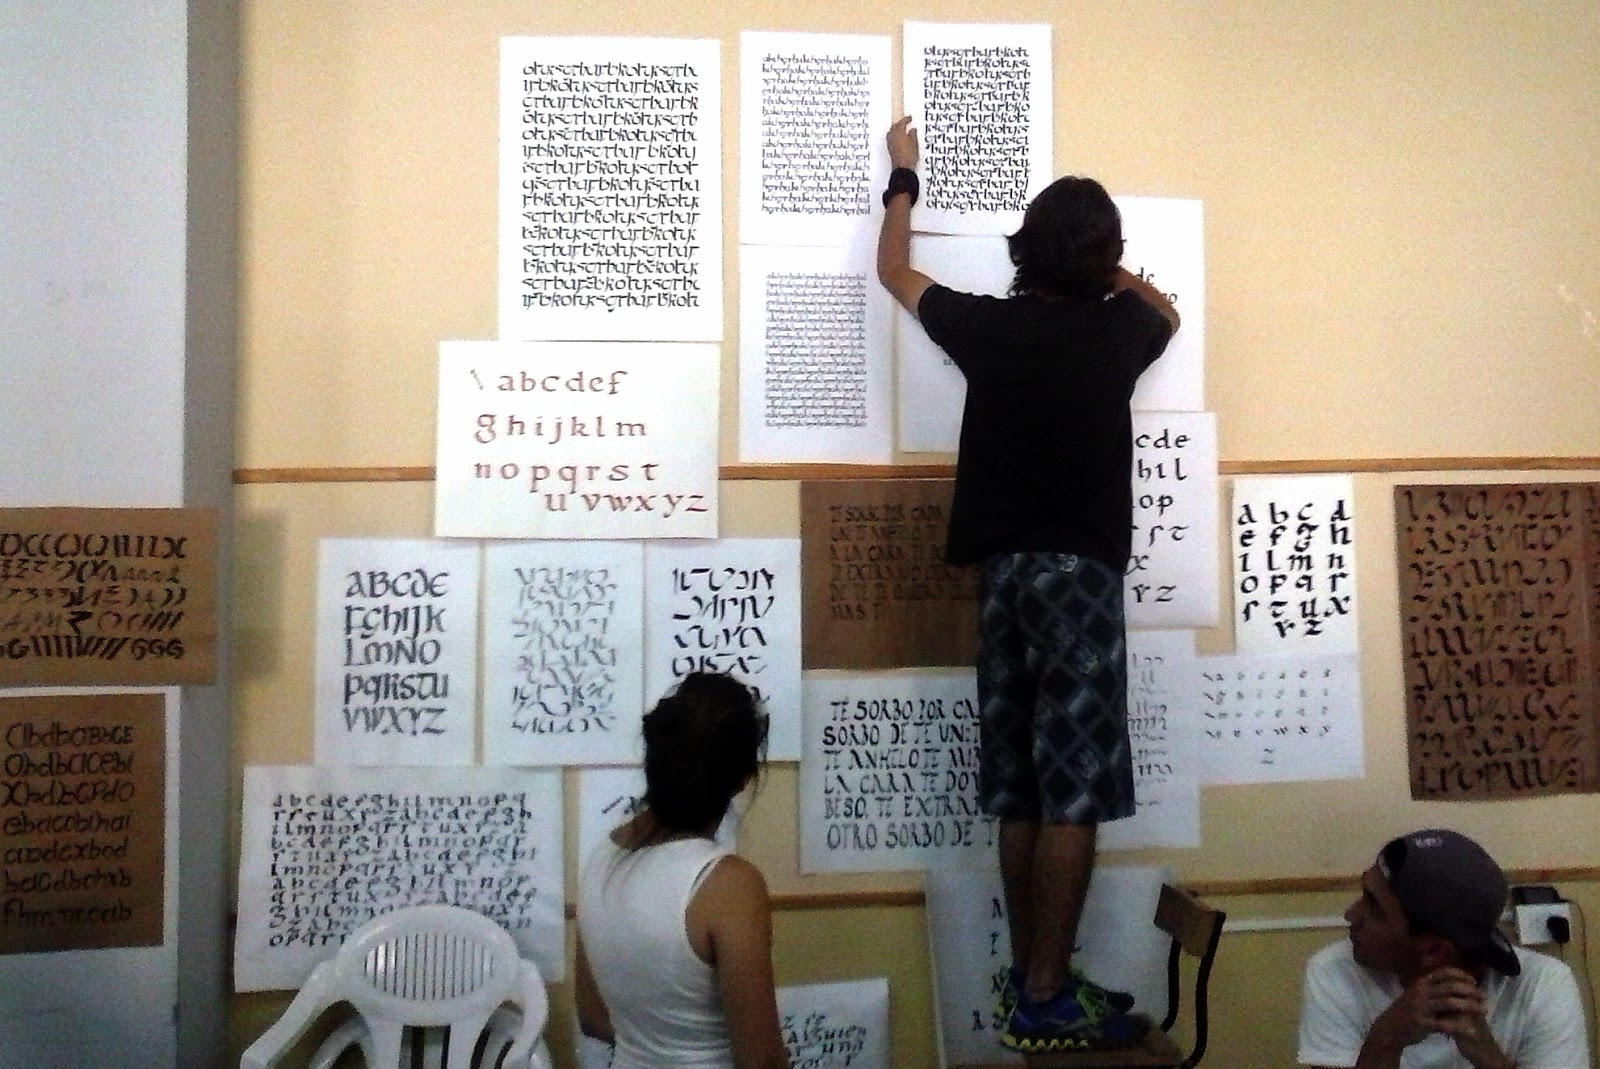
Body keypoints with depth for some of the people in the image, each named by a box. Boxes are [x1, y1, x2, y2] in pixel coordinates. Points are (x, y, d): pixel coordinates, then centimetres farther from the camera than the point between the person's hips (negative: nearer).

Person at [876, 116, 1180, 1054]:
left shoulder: (988, 325, 2)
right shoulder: (1118, 330, -1)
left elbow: (895, 271, 20)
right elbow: (1167, 311, 25)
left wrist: (905, 176, 33)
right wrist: (1106, 267, 33)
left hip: (1004, 571, 4)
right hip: (1078, 572, -4)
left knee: (1022, 791, 9)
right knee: (1073, 794, -2)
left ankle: (1032, 977, 18)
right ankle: (1046, 999, 1)